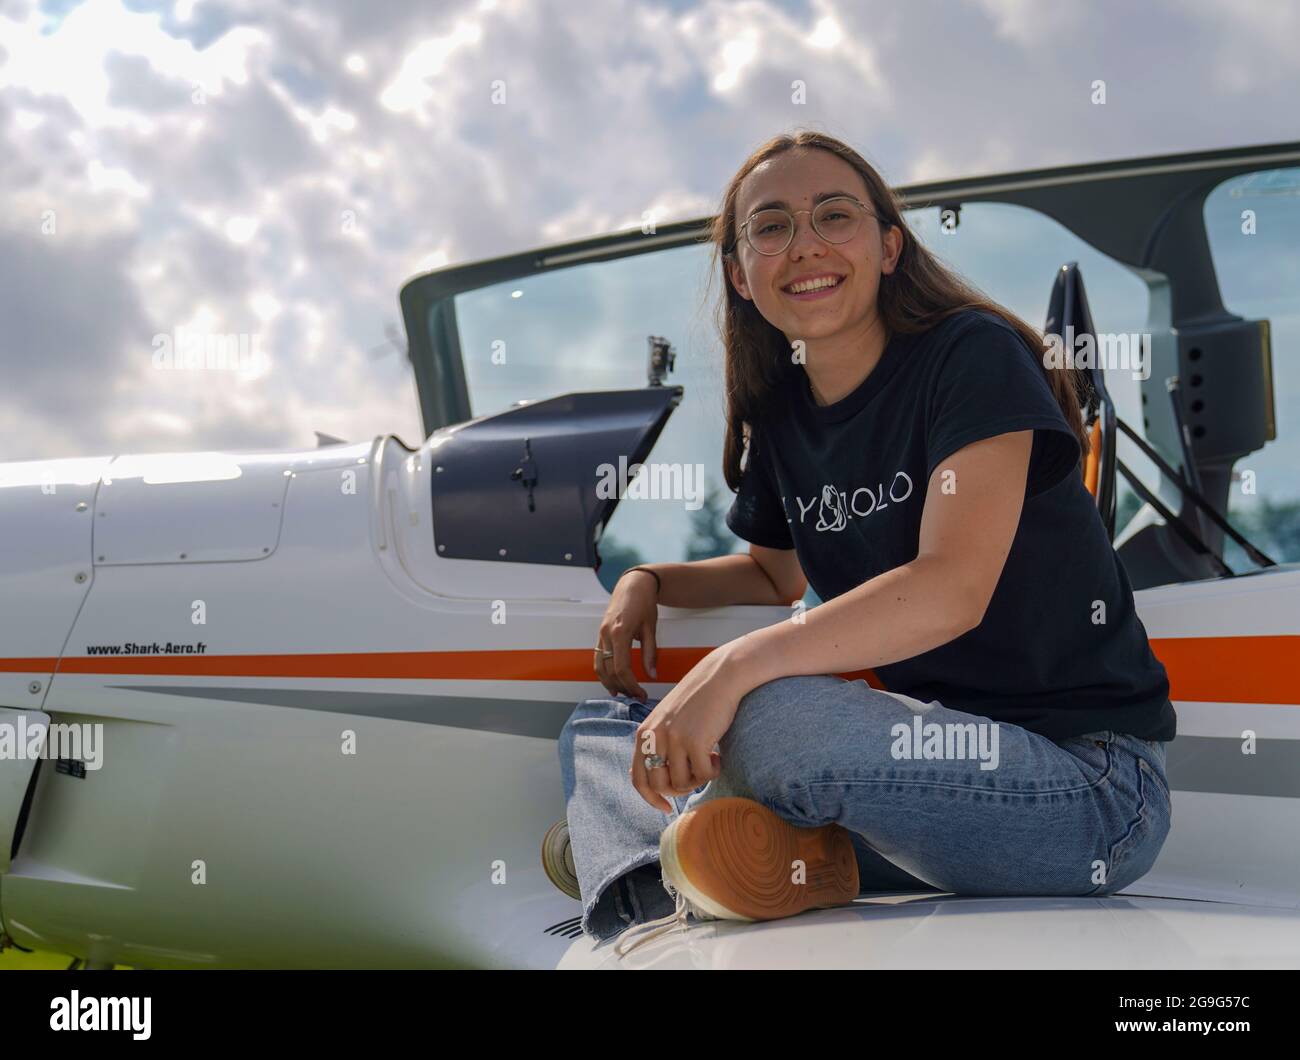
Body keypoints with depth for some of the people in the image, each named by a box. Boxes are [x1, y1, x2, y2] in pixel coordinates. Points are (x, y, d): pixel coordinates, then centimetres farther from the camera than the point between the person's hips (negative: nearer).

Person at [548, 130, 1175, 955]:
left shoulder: (974, 358, -11)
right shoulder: (778, 416, 10)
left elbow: (953, 589, -26)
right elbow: (780, 572, 31)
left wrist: (737, 664, -34)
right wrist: (651, 583, 11)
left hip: (1092, 785, -8)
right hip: (930, 744, 8)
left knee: (764, 721, -35)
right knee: (597, 731, 8)